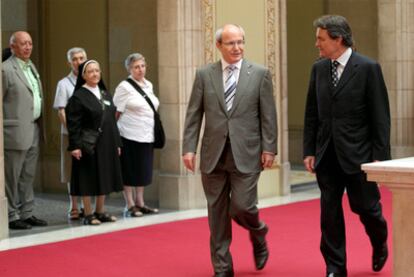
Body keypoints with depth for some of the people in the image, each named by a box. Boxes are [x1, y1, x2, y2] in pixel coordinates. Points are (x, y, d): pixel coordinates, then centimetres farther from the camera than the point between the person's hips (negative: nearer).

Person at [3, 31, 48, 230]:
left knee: (28, 176, 14)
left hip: (33, 131, 8)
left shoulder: (31, 67, 15)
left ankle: (26, 214, 22)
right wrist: (8, 126, -11)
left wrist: (40, 124, 13)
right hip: (15, 132, -8)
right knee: (12, 177, 1)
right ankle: (12, 216, 9)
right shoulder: (6, 69, -11)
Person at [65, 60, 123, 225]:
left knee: (104, 178, 11)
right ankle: (88, 214, 7)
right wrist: (75, 146, -20)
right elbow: (73, 124, -12)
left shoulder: (105, 94, 12)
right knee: (88, 179, -1)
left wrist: (117, 143, 12)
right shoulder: (78, 97, -8)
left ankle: (100, 212, 21)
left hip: (106, 144, 7)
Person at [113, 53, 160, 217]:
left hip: (147, 136, 6)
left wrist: (155, 132, 14)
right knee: (129, 172, 1)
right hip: (130, 136, -6)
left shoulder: (148, 85, 12)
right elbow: (116, 113, -8)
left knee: (143, 171, 12)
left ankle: (140, 203, 21)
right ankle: (130, 205, 9)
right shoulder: (124, 87, -7)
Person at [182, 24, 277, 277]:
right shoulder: (204, 74, 6)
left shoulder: (260, 74, 2)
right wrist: (189, 147, -2)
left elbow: (268, 115, 1)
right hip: (213, 154, 2)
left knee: (242, 207, -6)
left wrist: (269, 148, -5)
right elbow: (194, 115, 5)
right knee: (217, 213, 5)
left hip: (246, 154, -2)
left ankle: (259, 234, 29)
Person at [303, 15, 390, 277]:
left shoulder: (368, 68, -8)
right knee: (329, 211, 3)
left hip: (357, 153, -4)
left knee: (365, 206, 5)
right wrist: (309, 150, 6)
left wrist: (380, 155, -11)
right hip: (327, 154, 4)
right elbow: (312, 114, 10)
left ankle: (380, 243, 36)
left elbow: (380, 116, -8)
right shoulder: (318, 68, 6)